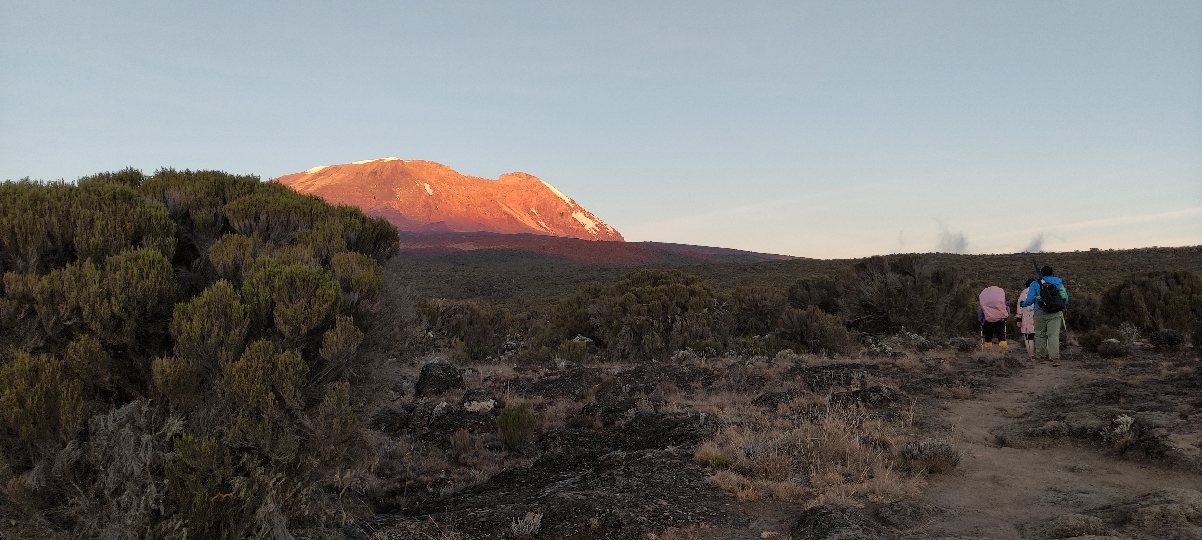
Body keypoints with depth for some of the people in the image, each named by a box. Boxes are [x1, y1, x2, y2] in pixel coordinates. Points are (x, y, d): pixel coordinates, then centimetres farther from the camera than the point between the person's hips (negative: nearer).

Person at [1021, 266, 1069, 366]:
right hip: (1056, 314, 2)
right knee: (1054, 335, -3)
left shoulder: (1035, 285, 0)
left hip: (1041, 313, -2)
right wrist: (1061, 306, 33)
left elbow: (1030, 299, -6)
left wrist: (1023, 304, 13)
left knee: (1040, 335, 10)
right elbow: (1065, 300, 13)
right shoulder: (1059, 283, 11)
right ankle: (1055, 358, -14)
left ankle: (1041, 357, 15)